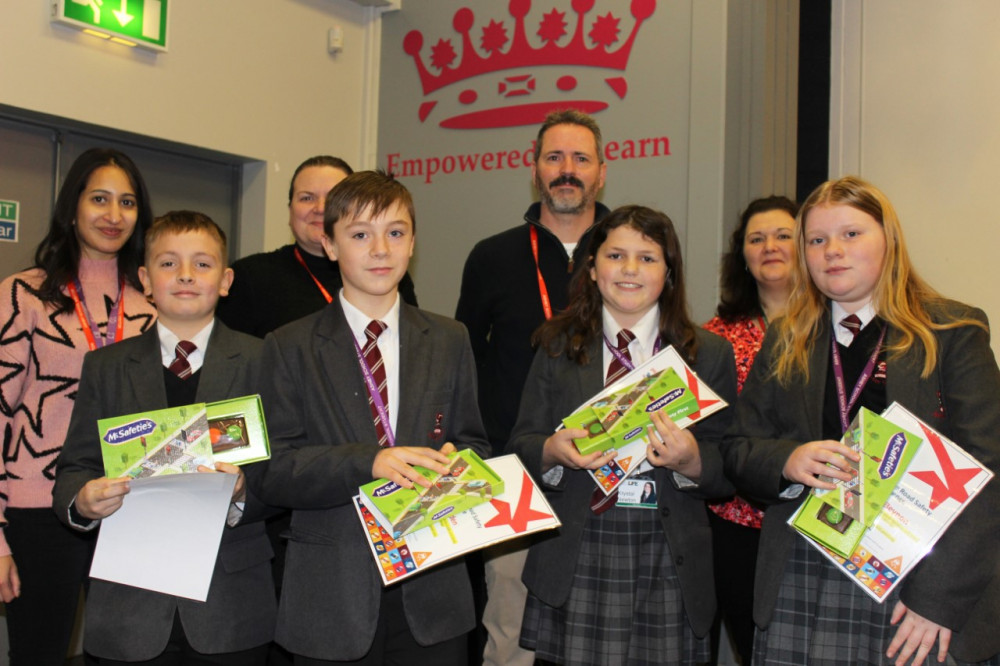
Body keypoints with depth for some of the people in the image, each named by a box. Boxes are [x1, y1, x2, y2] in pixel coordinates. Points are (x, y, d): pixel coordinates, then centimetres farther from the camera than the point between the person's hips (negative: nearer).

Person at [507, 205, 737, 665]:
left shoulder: (710, 354, 7)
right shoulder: (559, 347, 9)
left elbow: (728, 474, 4)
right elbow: (519, 450, 7)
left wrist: (690, 460, -16)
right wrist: (554, 451, -14)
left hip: (670, 564, 0)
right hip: (576, 564, 0)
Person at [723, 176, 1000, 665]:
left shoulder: (954, 332, 2)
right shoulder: (785, 342, 12)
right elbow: (737, 451, 12)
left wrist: (939, 596, -13)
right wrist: (787, 462, -11)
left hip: (918, 588, -2)